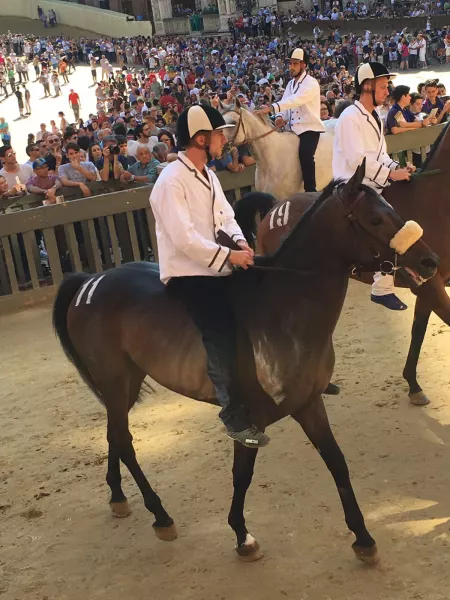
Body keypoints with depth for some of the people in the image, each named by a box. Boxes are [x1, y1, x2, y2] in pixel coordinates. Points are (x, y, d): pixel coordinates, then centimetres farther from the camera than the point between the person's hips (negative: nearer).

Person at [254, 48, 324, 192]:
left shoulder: (311, 83, -13)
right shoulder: (290, 84, 14)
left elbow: (295, 100, -29)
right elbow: (286, 103, 11)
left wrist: (272, 108, -39)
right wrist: (280, 117, -15)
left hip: (309, 128, -9)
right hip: (293, 129, 9)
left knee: (305, 157, -29)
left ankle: (311, 191, -21)